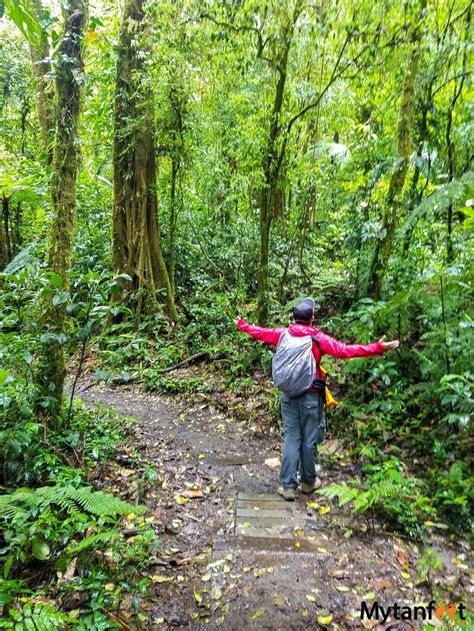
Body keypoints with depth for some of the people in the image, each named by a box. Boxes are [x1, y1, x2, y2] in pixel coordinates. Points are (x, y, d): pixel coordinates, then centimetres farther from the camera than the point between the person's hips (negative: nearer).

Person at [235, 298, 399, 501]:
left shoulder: (283, 334, 1)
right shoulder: (318, 338, -9)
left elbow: (259, 332, 14)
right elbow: (345, 350, -16)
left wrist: (241, 324, 33)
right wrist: (377, 347, -14)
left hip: (288, 395, 3)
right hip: (310, 396, -3)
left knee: (291, 438, 9)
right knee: (309, 440, 11)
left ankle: (288, 485, 10)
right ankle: (308, 482, 27)